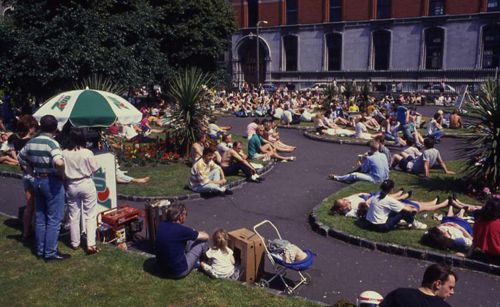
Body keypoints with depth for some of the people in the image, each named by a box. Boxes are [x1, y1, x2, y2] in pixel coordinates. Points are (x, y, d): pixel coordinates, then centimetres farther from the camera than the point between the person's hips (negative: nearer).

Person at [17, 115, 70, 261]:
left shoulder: (31, 142, 5)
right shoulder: (52, 143, -18)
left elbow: (21, 158, 18)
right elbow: (59, 162, -35)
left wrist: (33, 173, 15)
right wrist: (62, 174, -17)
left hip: (37, 181, 7)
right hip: (52, 182, -7)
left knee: (40, 218, 16)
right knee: (54, 220, 2)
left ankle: (40, 250, 24)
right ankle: (51, 253, 6)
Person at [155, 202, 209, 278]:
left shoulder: (161, 225, -6)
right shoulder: (181, 230, -26)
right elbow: (206, 236, -10)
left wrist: (193, 233, 15)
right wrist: (196, 233, 11)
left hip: (163, 268, 7)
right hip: (179, 272, -7)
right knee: (203, 242, 4)